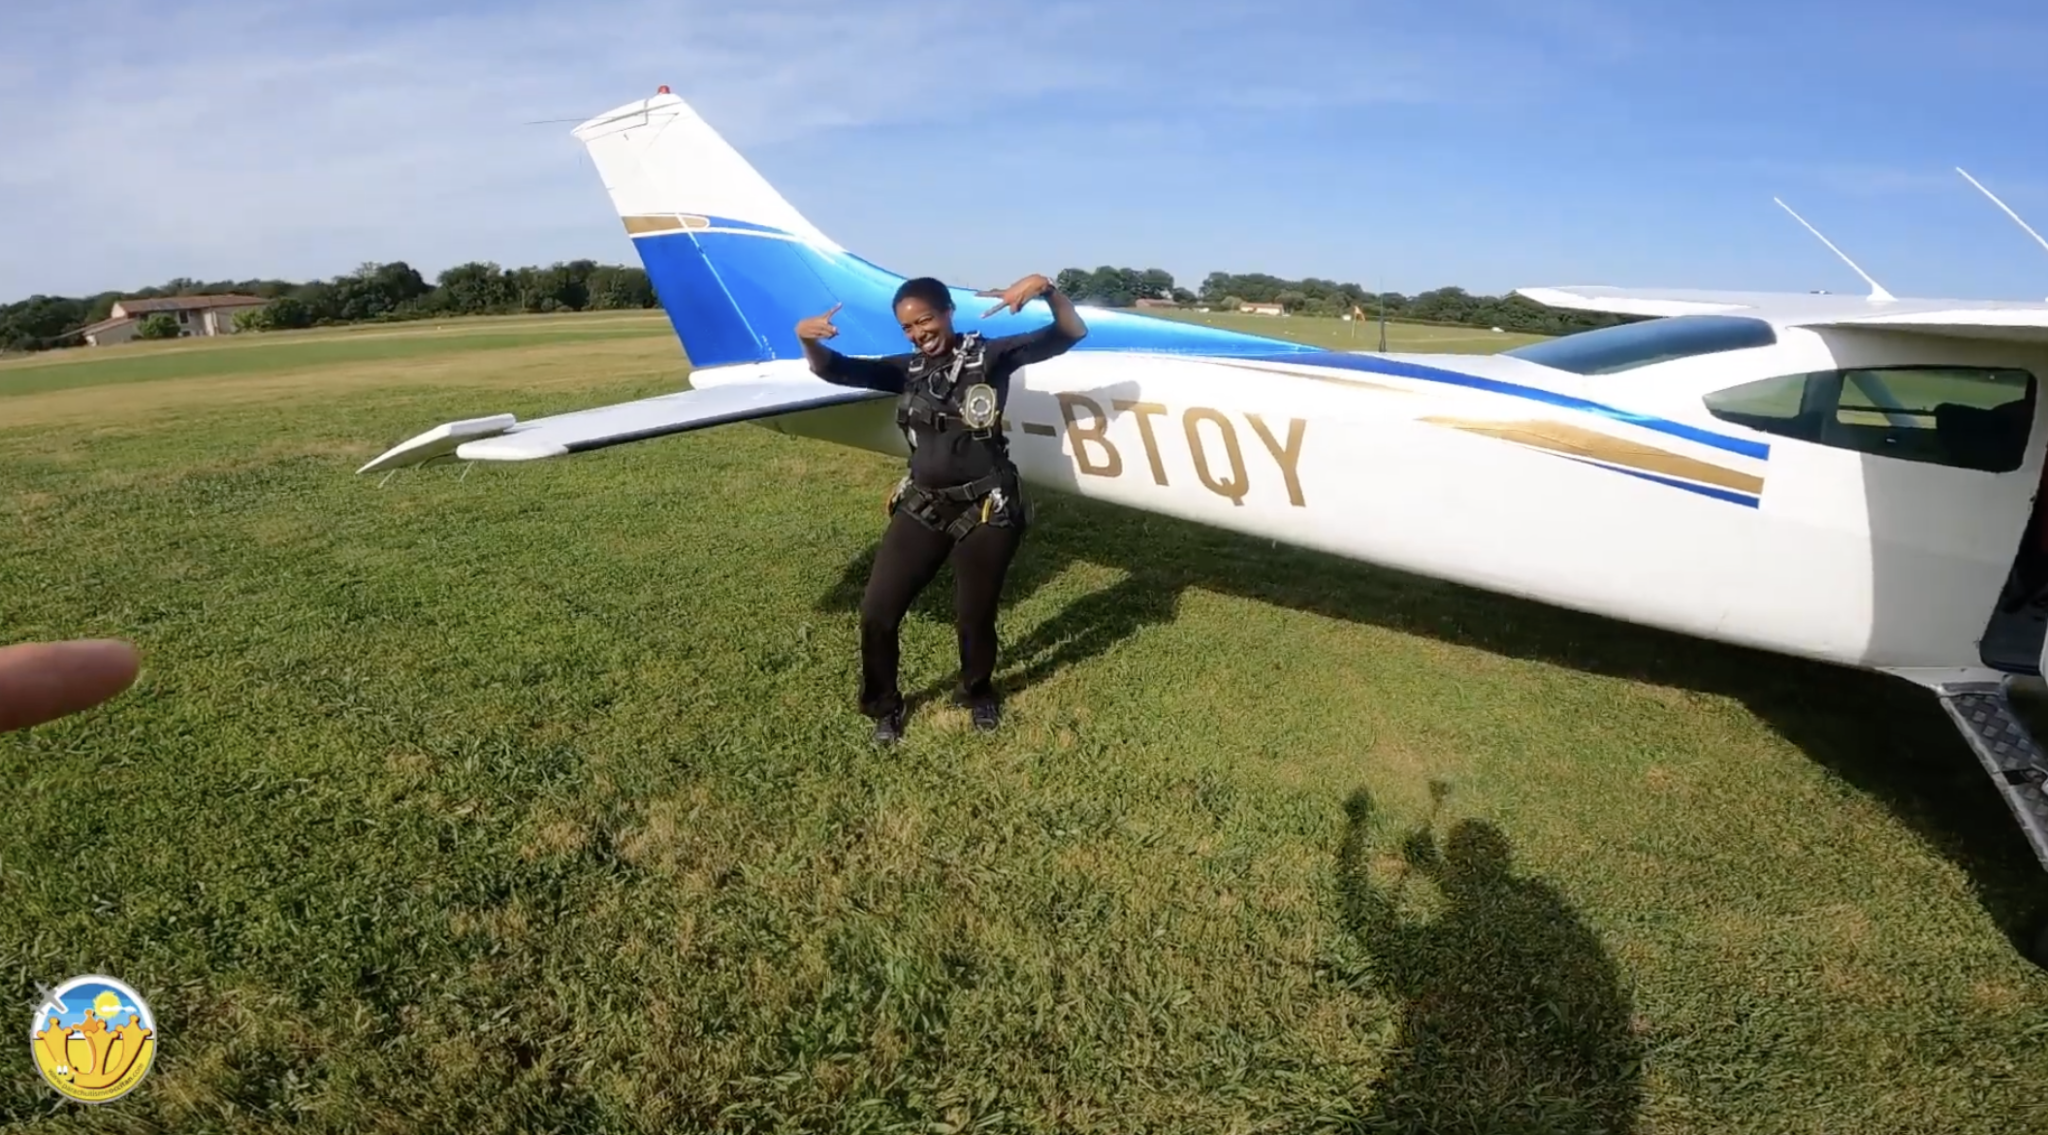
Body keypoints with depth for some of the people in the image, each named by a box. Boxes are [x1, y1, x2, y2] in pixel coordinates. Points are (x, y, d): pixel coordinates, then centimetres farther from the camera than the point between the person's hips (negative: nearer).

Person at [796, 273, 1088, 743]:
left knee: (974, 617, 9)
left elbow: (1072, 334, -7)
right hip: (922, 508, 4)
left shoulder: (990, 355, -3)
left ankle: (977, 692, 41)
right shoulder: (907, 369, 8)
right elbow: (833, 369, 4)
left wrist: (1046, 288, -26)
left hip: (986, 510, -4)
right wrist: (807, 339, -18)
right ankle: (883, 705, 26)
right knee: (877, 611, 1)